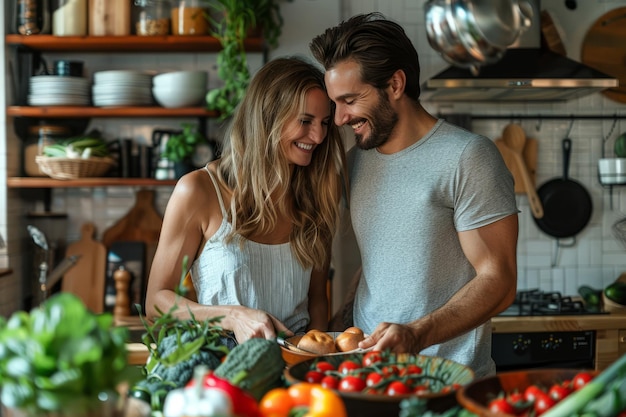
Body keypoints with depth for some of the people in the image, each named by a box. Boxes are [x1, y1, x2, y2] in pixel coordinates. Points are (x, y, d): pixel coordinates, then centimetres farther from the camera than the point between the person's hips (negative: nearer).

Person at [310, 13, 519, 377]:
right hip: (366, 367, 6)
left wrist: (417, 334, -25)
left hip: (449, 376, -5)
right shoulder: (356, 159, 13)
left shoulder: (466, 157, -8)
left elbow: (498, 281, -12)